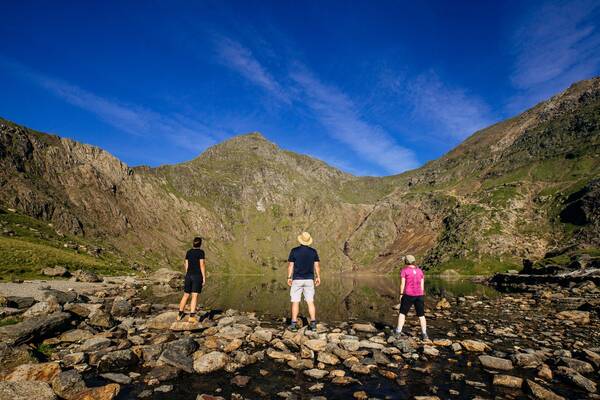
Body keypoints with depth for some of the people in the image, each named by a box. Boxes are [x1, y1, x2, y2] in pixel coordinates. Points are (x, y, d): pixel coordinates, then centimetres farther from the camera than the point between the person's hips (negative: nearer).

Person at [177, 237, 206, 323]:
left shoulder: (188, 252, 8)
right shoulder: (201, 252, -8)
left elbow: (187, 265, 9)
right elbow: (202, 265, -13)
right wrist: (204, 278, -10)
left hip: (189, 276, 5)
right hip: (197, 276, -5)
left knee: (186, 295, 16)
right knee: (195, 296, -5)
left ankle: (180, 315, 23)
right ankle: (191, 317, -12)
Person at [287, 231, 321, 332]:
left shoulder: (294, 251, -6)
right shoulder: (313, 251, 0)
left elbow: (290, 265, -4)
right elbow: (317, 265, 2)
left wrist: (289, 277, 5)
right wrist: (318, 277, 12)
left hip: (297, 279, -2)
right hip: (309, 279, 2)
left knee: (295, 302, 3)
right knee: (310, 302, 7)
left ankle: (294, 324, 3)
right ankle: (313, 324, 4)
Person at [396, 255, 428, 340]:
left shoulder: (404, 270, -5)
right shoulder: (420, 271, 8)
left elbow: (402, 283, -9)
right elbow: (422, 285, 7)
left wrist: (401, 294, -1)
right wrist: (421, 296, 12)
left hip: (408, 295, -3)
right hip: (419, 295, 3)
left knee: (402, 313, 10)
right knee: (421, 315, 13)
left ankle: (398, 332, 8)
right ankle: (424, 334, 7)